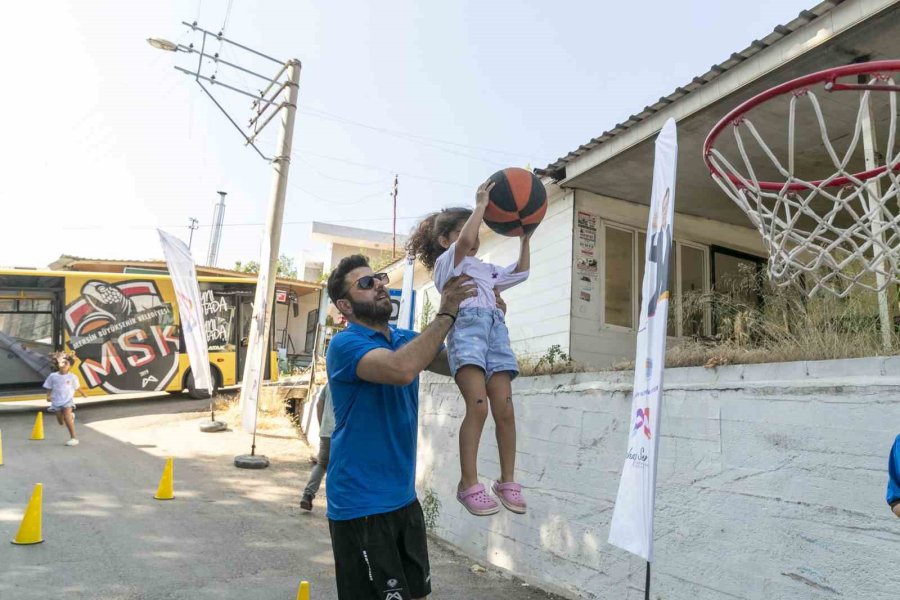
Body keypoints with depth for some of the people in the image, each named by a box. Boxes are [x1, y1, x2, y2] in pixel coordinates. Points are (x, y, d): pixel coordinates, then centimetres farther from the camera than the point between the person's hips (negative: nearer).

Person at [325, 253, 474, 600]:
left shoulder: (406, 340, 8)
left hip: (404, 499, 7)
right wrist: (446, 314, -24)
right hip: (361, 507, -7)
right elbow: (402, 370, -34)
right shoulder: (345, 344, -15)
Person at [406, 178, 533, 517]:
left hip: (495, 327, 6)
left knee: (504, 408, -5)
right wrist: (481, 205, -1)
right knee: (478, 406, -20)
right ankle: (469, 483, -15)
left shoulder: (485, 270, 35)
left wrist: (525, 238, 30)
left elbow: (520, 272, 35)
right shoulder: (445, 262, 13)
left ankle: (507, 481, 3)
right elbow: (465, 242, -8)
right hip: (466, 326, -6)